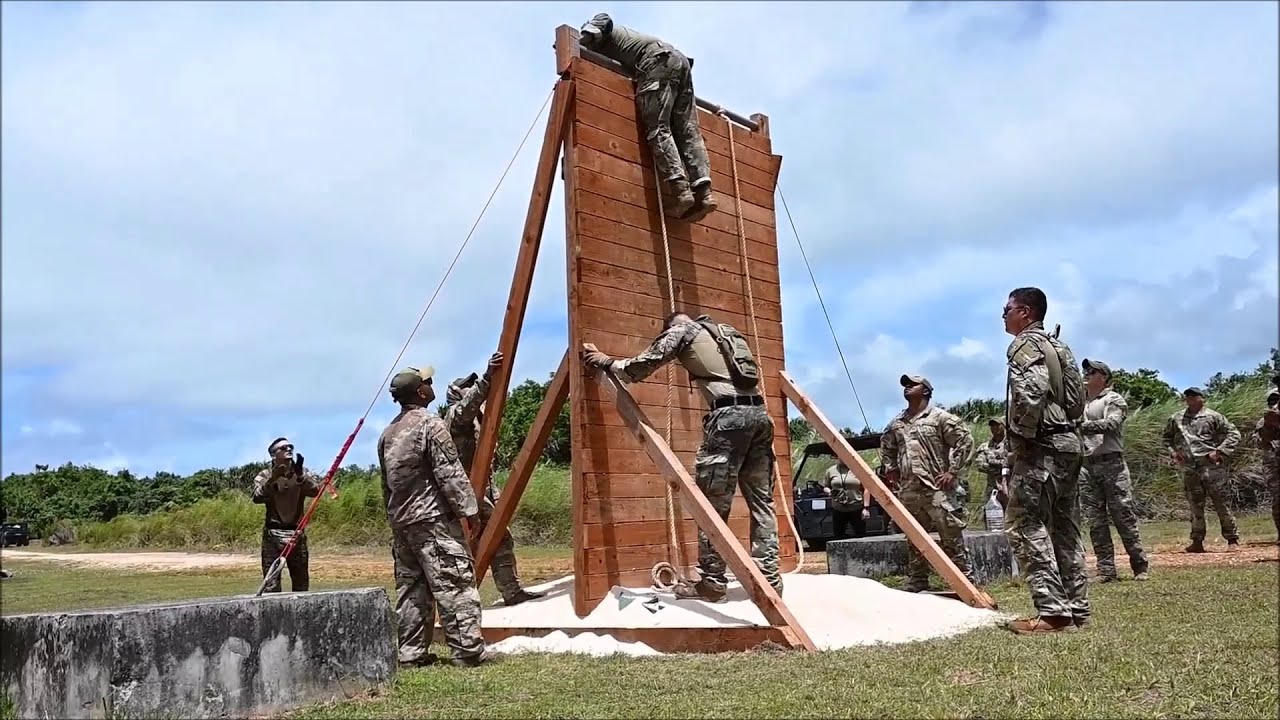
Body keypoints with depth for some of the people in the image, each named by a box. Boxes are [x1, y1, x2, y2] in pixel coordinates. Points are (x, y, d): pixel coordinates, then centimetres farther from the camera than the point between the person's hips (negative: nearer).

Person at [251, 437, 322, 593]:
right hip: (273, 535, -2)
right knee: (271, 585, -7)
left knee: (301, 583, 9)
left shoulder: (303, 473, 8)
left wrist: (300, 475, -26)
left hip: (297, 534, 2)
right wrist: (273, 479, -29)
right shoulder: (265, 475, 4)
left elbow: (316, 490, -11)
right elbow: (257, 497, -14)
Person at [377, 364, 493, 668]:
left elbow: (386, 483, 19)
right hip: (433, 518, -8)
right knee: (455, 584, -6)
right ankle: (468, 650, -7)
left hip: (400, 521, 8)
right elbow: (450, 473, -14)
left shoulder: (388, 433, 16)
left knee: (410, 588, 10)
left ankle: (411, 652, 12)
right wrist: (469, 509, -10)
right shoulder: (431, 424, -9)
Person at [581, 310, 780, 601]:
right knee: (761, 502, 8)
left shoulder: (681, 330, 12)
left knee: (712, 504, 0)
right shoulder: (728, 332, 30)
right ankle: (769, 580, 10)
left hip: (730, 415, -7)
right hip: (760, 413, 7)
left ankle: (712, 582, 4)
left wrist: (606, 361, 24)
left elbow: (639, 368, 11)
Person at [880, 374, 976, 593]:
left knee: (951, 536, -7)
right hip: (908, 490, 6)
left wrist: (953, 471, -9)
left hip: (936, 488, -6)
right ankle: (916, 581, 20)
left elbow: (965, 441, -6)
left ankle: (966, 579, -1)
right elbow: (886, 447, 31)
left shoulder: (940, 417, -3)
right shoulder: (896, 423, 14)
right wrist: (891, 470, 18)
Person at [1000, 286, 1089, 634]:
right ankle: (1078, 609, 17)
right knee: (1065, 528, 13)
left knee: (1025, 526, -8)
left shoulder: (1024, 344, -9)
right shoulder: (1059, 347, 19)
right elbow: (1077, 396, 18)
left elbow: (1032, 390, -24)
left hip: (1041, 447, -10)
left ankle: (1052, 611, -12)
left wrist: (1022, 435, -15)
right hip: (1069, 441, 10)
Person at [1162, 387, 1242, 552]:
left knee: (1220, 504, -1)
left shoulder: (1213, 416, 0)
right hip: (1189, 469, 4)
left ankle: (1232, 539, 8)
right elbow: (1167, 437, 25)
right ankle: (1197, 542, 12)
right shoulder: (1176, 419, 11)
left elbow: (1234, 434, -1)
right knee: (1195, 506, 7)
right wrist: (1173, 451, 8)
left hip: (1211, 466, -4)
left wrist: (1219, 451, -10)